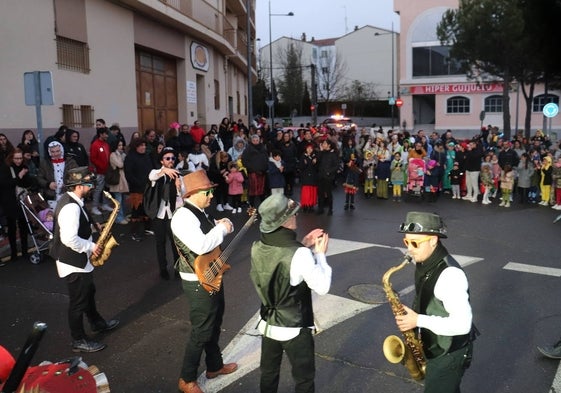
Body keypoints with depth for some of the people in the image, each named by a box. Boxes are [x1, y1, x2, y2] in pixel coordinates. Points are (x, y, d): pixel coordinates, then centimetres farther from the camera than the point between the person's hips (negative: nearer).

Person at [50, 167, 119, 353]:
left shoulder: (70, 200, 4)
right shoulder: (71, 207, -29)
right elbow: (69, 239, -34)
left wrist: (93, 226, 5)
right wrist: (91, 247, -21)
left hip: (78, 260, 10)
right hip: (73, 263, -10)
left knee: (88, 292, 26)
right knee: (78, 302, 5)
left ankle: (97, 323, 46)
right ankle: (79, 341, 21)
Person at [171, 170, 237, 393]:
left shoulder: (200, 212, 7)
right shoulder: (183, 216, -23)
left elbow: (211, 237, 19)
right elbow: (200, 246, -36)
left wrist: (221, 225, -3)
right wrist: (222, 229, -23)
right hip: (198, 282, -10)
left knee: (214, 324, 23)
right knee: (201, 331, 2)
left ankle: (214, 366, 42)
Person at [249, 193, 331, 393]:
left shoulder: (257, 248, -9)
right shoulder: (299, 254, -28)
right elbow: (322, 287, -18)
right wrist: (319, 254, -9)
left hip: (268, 324, 6)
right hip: (295, 329, -6)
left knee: (268, 373, 24)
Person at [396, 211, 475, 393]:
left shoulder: (450, 274, -30)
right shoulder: (423, 263, -1)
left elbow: (462, 324, -31)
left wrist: (418, 320, -28)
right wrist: (411, 314, -2)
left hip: (449, 354, -8)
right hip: (434, 348, 8)